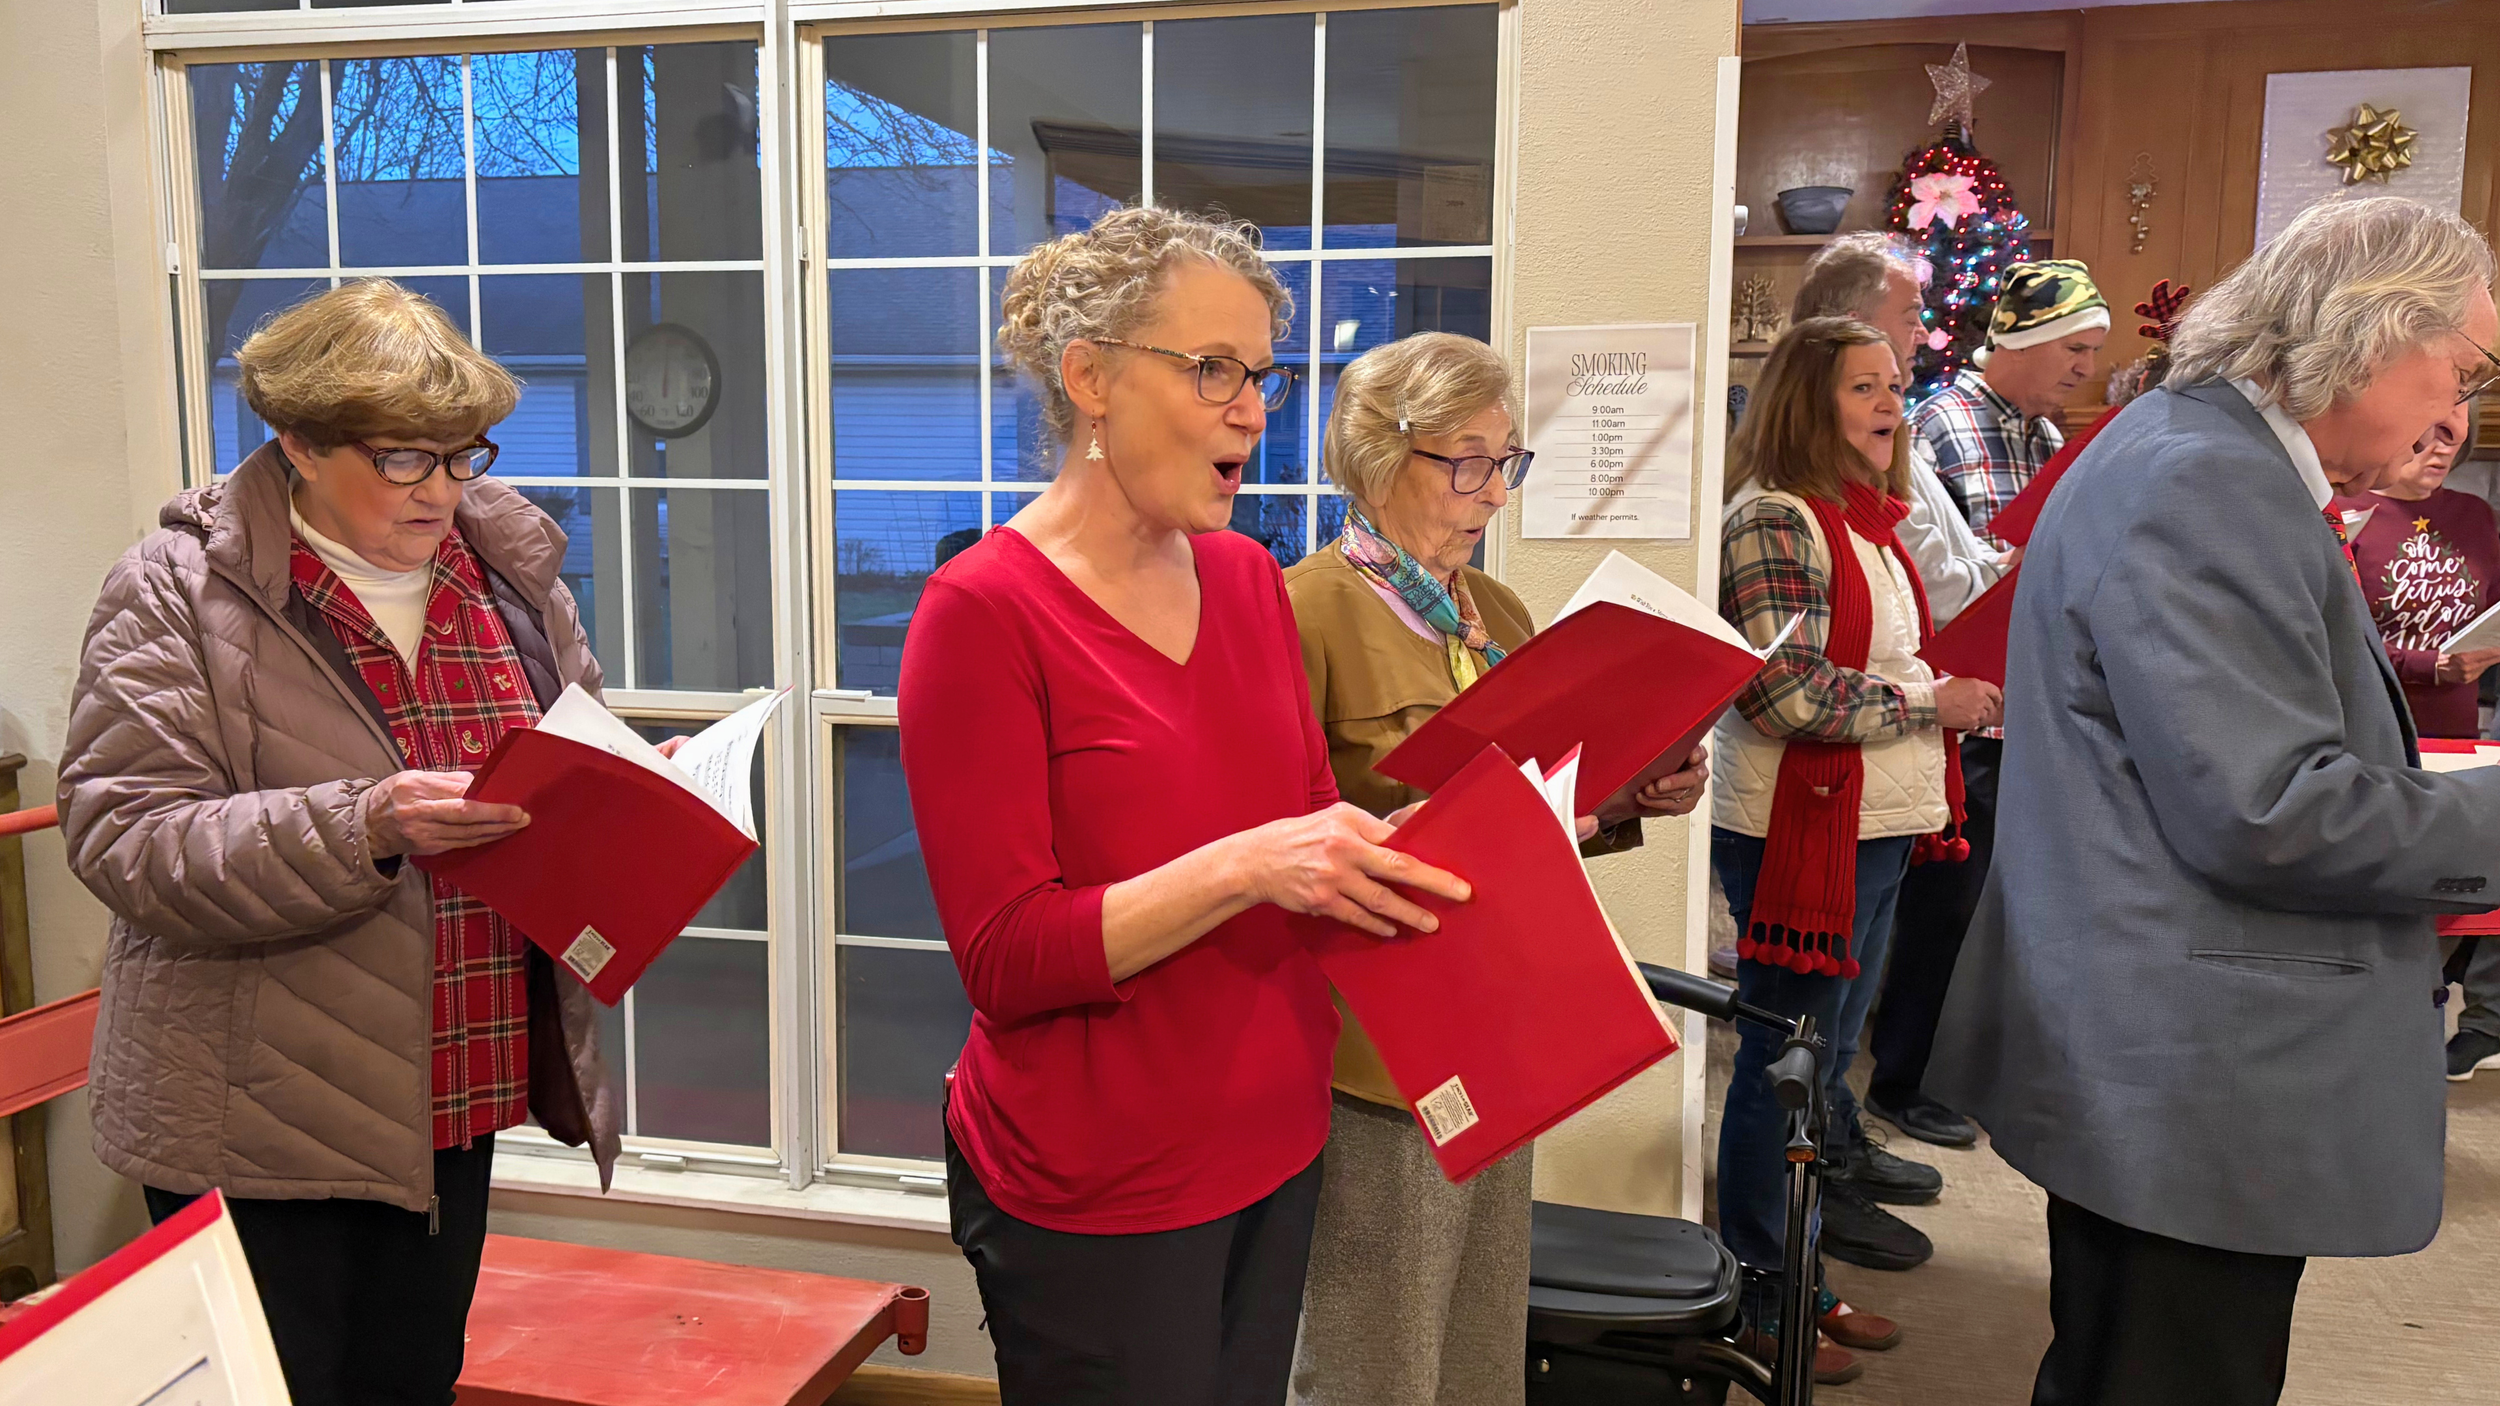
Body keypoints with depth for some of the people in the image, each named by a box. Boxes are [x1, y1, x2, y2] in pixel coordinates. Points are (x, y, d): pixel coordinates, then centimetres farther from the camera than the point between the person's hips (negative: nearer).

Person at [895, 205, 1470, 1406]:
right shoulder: (983, 611, -15)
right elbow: (1006, 956, -17)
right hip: (1096, 1189, -6)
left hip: (1272, 1147, 6)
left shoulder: (1248, 578, 3)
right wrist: (1247, 867, -28)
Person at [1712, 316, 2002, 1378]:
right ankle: (1760, 1278, 14)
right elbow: (1789, 691, -24)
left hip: (1874, 823, 9)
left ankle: (1830, 1192, 40)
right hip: (1798, 826, -9)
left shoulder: (1865, 520, 15)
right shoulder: (1775, 519, -16)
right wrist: (1932, 705, -17)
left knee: (1832, 1034, 22)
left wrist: (1959, 690, 10)